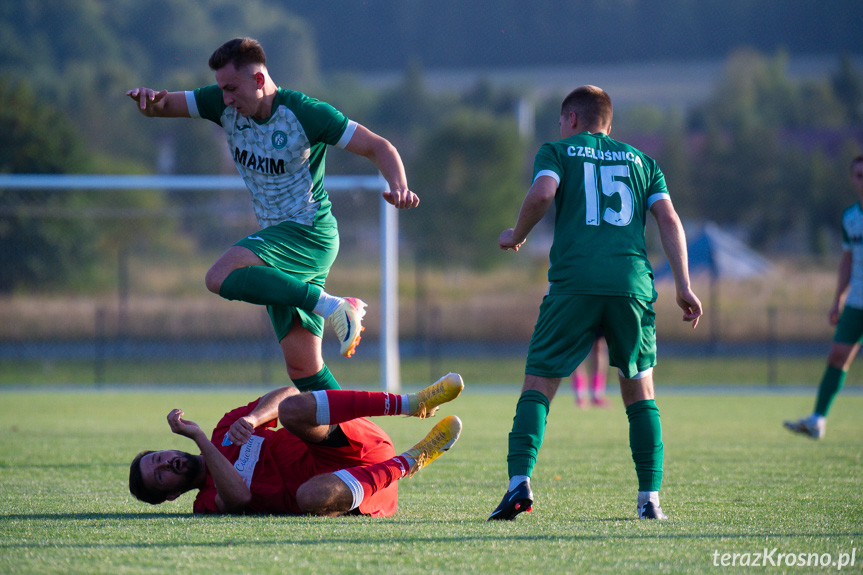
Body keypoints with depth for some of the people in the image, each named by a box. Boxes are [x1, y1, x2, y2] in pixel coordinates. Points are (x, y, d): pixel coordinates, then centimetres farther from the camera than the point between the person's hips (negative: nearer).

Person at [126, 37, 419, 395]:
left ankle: (331, 307, -25)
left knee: (221, 277, -28)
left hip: (310, 233, -7)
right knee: (302, 367, 1)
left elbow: (379, 148, -13)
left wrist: (399, 187, -32)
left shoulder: (305, 113, -15)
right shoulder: (225, 105, 2)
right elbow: (160, 107, 5)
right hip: (277, 238, 7)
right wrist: (148, 101, -20)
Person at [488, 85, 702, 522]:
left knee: (539, 382, 2)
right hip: (632, 281, 2)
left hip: (574, 281, -2)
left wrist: (515, 236, 10)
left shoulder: (557, 151, 15)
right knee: (639, 387, 13)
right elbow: (668, 218, 11)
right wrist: (683, 286, 7)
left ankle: (519, 481, -16)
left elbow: (542, 191, -6)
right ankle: (650, 497, 4)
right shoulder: (641, 161, 24)